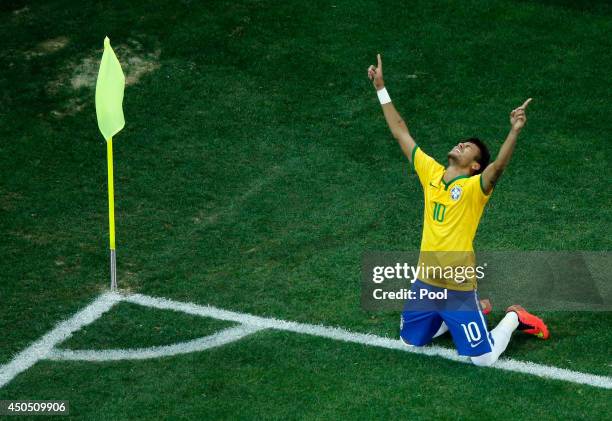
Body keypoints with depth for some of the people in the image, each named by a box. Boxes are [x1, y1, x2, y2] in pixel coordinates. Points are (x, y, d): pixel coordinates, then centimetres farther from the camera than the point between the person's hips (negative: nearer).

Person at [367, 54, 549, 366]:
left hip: (458, 287, -6)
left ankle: (513, 318, 27)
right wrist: (380, 88, 5)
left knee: (483, 358, -2)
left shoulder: (475, 187, -13)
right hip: (425, 282, 6)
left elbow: (499, 165, -34)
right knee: (411, 341, 21)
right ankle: (461, 316, 36)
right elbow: (400, 132, 5)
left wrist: (515, 130, -49)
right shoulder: (431, 172, 1)